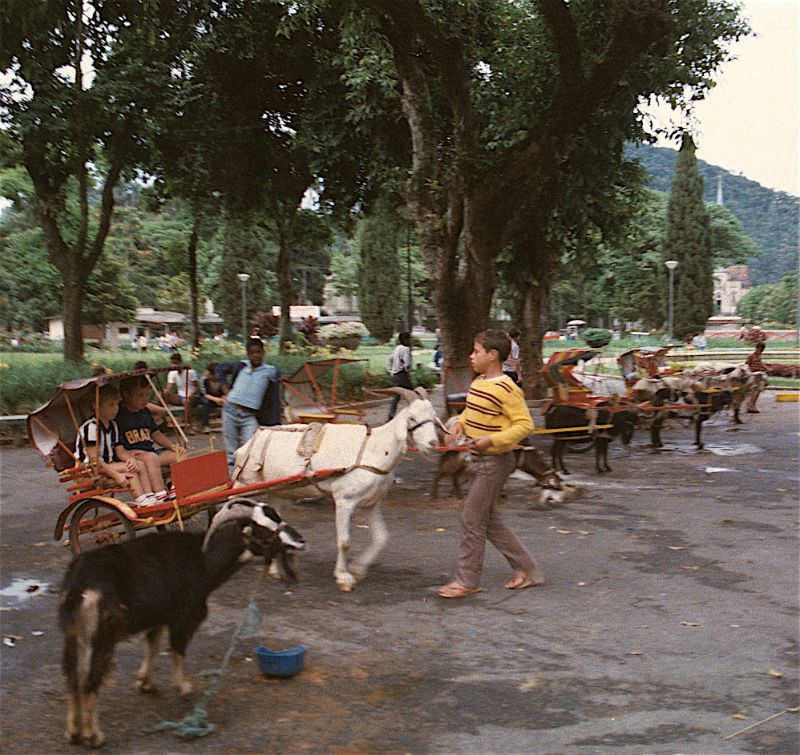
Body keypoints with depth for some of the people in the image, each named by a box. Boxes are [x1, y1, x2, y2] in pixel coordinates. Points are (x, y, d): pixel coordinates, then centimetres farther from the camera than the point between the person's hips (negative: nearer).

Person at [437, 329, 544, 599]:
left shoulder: (506, 389, -19)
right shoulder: (478, 383, 8)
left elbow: (524, 424, -19)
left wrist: (492, 440, -27)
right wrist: (459, 424, 3)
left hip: (495, 461, -10)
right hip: (480, 459, 10)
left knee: (472, 518, -3)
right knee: (489, 520, 16)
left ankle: (467, 581, 9)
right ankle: (526, 569, 26)